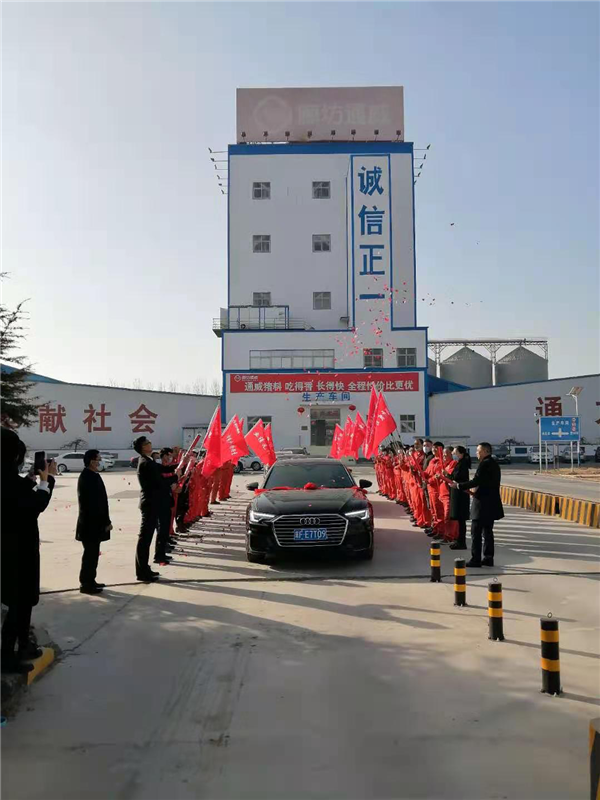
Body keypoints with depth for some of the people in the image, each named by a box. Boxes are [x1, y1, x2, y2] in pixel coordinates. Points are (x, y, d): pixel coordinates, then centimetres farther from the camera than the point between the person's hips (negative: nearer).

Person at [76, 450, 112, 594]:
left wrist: (105, 521, 15)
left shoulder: (90, 476, 11)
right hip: (91, 523, -10)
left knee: (92, 553, 16)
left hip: (92, 522, 10)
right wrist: (106, 522, -16)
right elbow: (95, 503, -21)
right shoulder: (89, 478, -20)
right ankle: (86, 584, 7)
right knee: (90, 554, -1)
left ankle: (89, 581, 24)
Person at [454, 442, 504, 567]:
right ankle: (488, 558, 16)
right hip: (492, 503, 9)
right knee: (487, 531, 13)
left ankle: (476, 559, -2)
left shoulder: (485, 464, -16)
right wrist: (477, 490, 12)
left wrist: (459, 485, -14)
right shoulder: (494, 463, 14)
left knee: (476, 532, -4)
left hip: (482, 504, -9)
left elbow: (476, 481, -21)